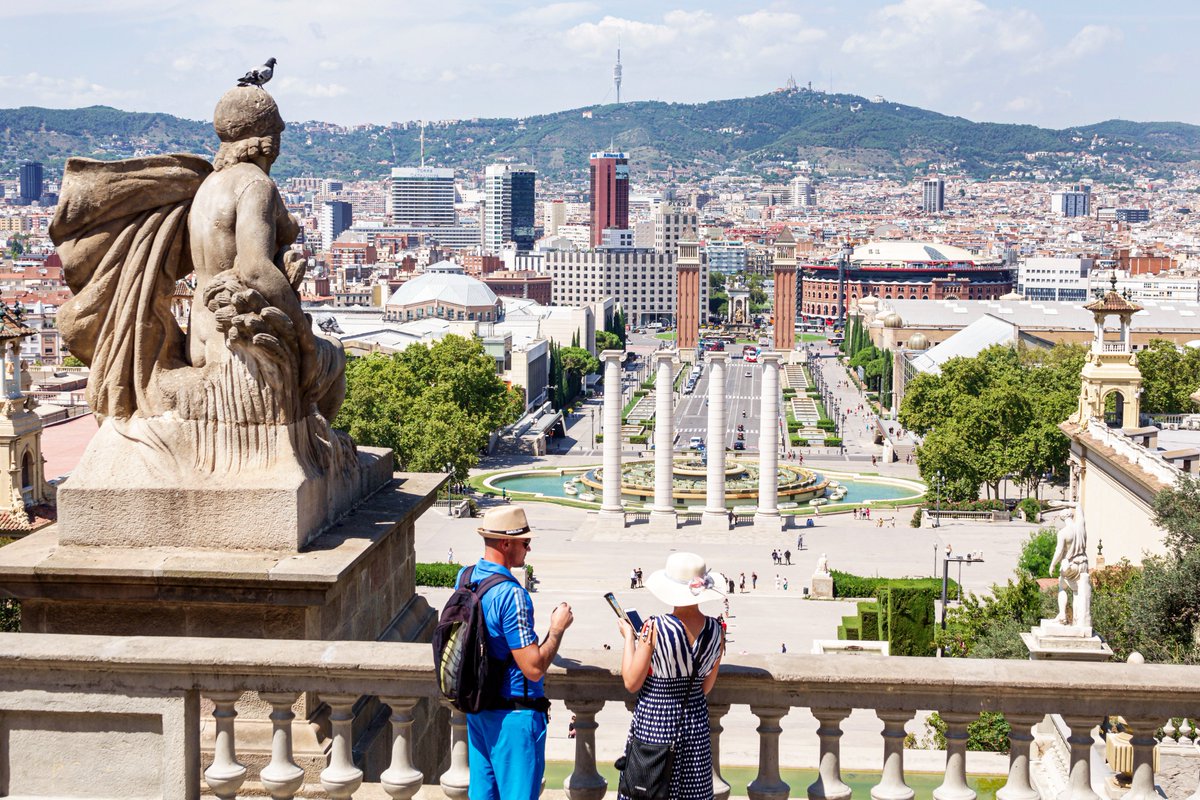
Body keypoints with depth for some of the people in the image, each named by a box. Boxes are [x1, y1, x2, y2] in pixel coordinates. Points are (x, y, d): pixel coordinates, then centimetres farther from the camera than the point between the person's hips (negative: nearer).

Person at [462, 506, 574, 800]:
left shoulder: (465, 577, 2)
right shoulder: (511, 595, -25)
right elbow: (534, 668, -25)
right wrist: (557, 628, -12)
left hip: (477, 709, 8)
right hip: (514, 716, -8)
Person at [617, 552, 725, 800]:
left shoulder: (655, 627, -19)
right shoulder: (716, 630, -5)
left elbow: (631, 682, -11)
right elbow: (706, 686, 7)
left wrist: (628, 637, -1)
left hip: (654, 720, -4)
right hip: (695, 720, 4)